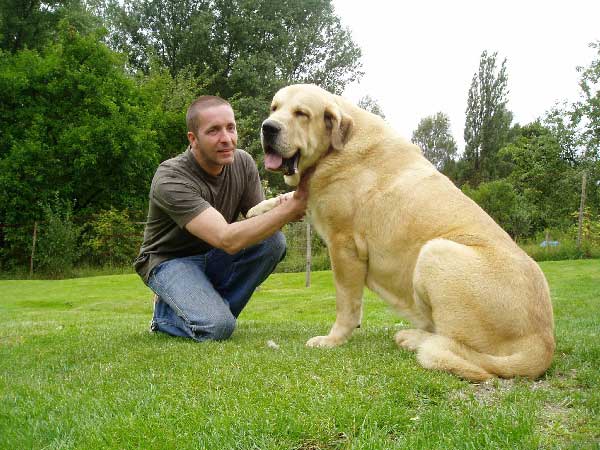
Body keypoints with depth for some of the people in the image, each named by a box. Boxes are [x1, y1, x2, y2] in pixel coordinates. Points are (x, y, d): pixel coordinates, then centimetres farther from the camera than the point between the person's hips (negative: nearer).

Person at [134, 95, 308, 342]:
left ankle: (211, 309, -6)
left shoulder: (242, 162, -10)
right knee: (217, 327, -31)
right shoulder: (170, 180, -29)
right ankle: (165, 314, 3)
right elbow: (228, 240, -39)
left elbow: (259, 221, -7)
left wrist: (282, 209, -31)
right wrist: (289, 209, -45)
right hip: (171, 260, -6)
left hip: (214, 257, 6)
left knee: (273, 240, -22)